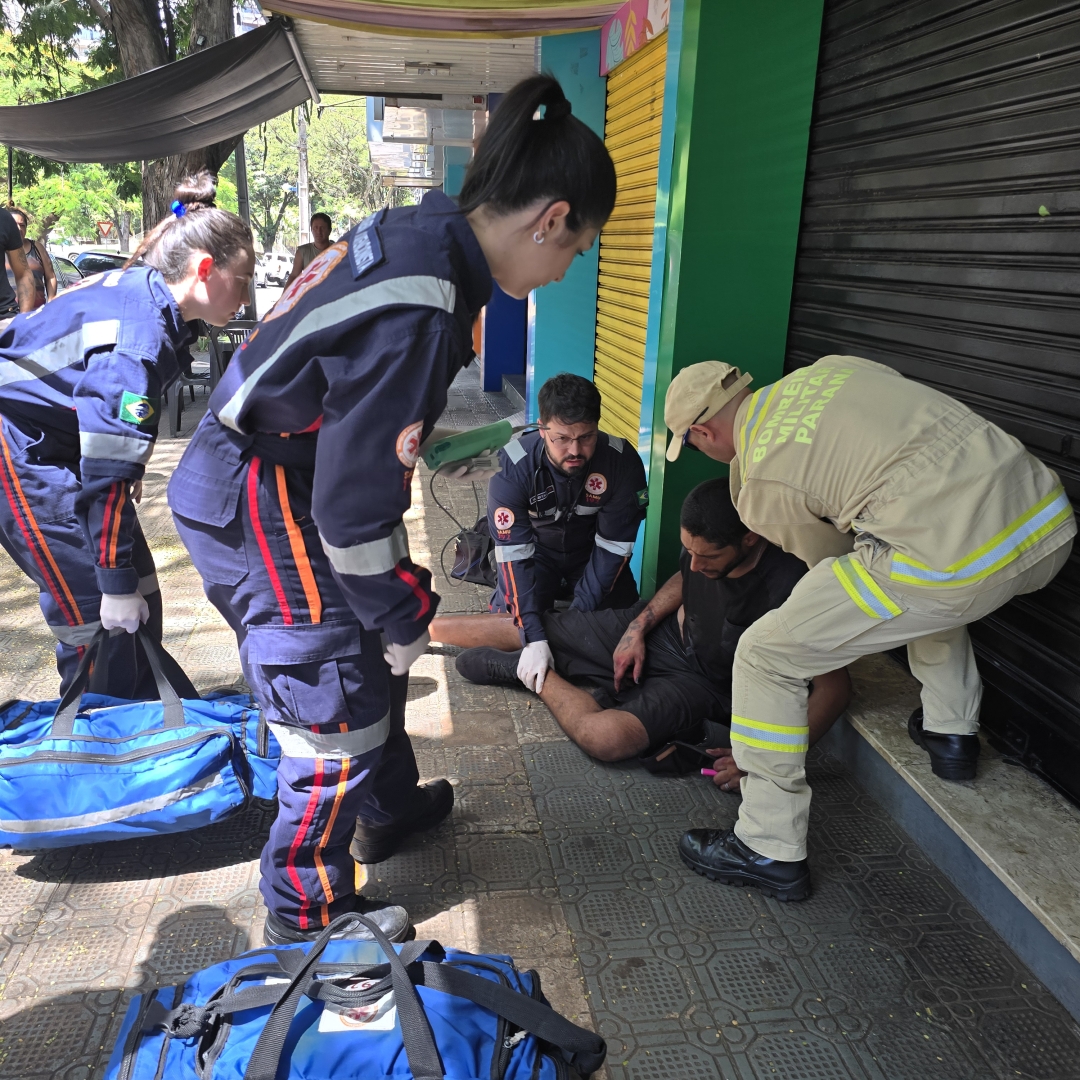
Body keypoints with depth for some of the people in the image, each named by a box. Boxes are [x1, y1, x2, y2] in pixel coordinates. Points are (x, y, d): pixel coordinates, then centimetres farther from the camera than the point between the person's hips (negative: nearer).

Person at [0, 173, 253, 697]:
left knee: (138, 600, 10)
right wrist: (116, 582, -22)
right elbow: (109, 474, -28)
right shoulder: (142, 335, -29)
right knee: (98, 616, -7)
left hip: (57, 442, 9)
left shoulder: (144, 291, -1)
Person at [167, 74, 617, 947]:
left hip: (268, 481, 10)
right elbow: (354, 502, -26)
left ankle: (388, 809, 46)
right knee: (340, 710, 0)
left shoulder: (418, 231, 2)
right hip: (258, 513, -10)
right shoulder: (417, 313, -29)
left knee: (374, 651, 22)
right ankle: (305, 913, 24)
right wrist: (404, 616, -10)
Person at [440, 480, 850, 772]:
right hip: (663, 631, 6)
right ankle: (418, 626, 26)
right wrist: (638, 627, -3)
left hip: (706, 682, -5)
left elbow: (834, 685, -29)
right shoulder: (704, 543, -15)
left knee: (606, 736, -33)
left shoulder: (788, 590, -35)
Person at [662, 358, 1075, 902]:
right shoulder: (829, 368, 20)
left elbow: (829, 555, 16)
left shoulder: (761, 481, 2)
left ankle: (770, 850, 13)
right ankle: (951, 730, 41)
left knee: (765, 657, 3)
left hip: (958, 561, -8)